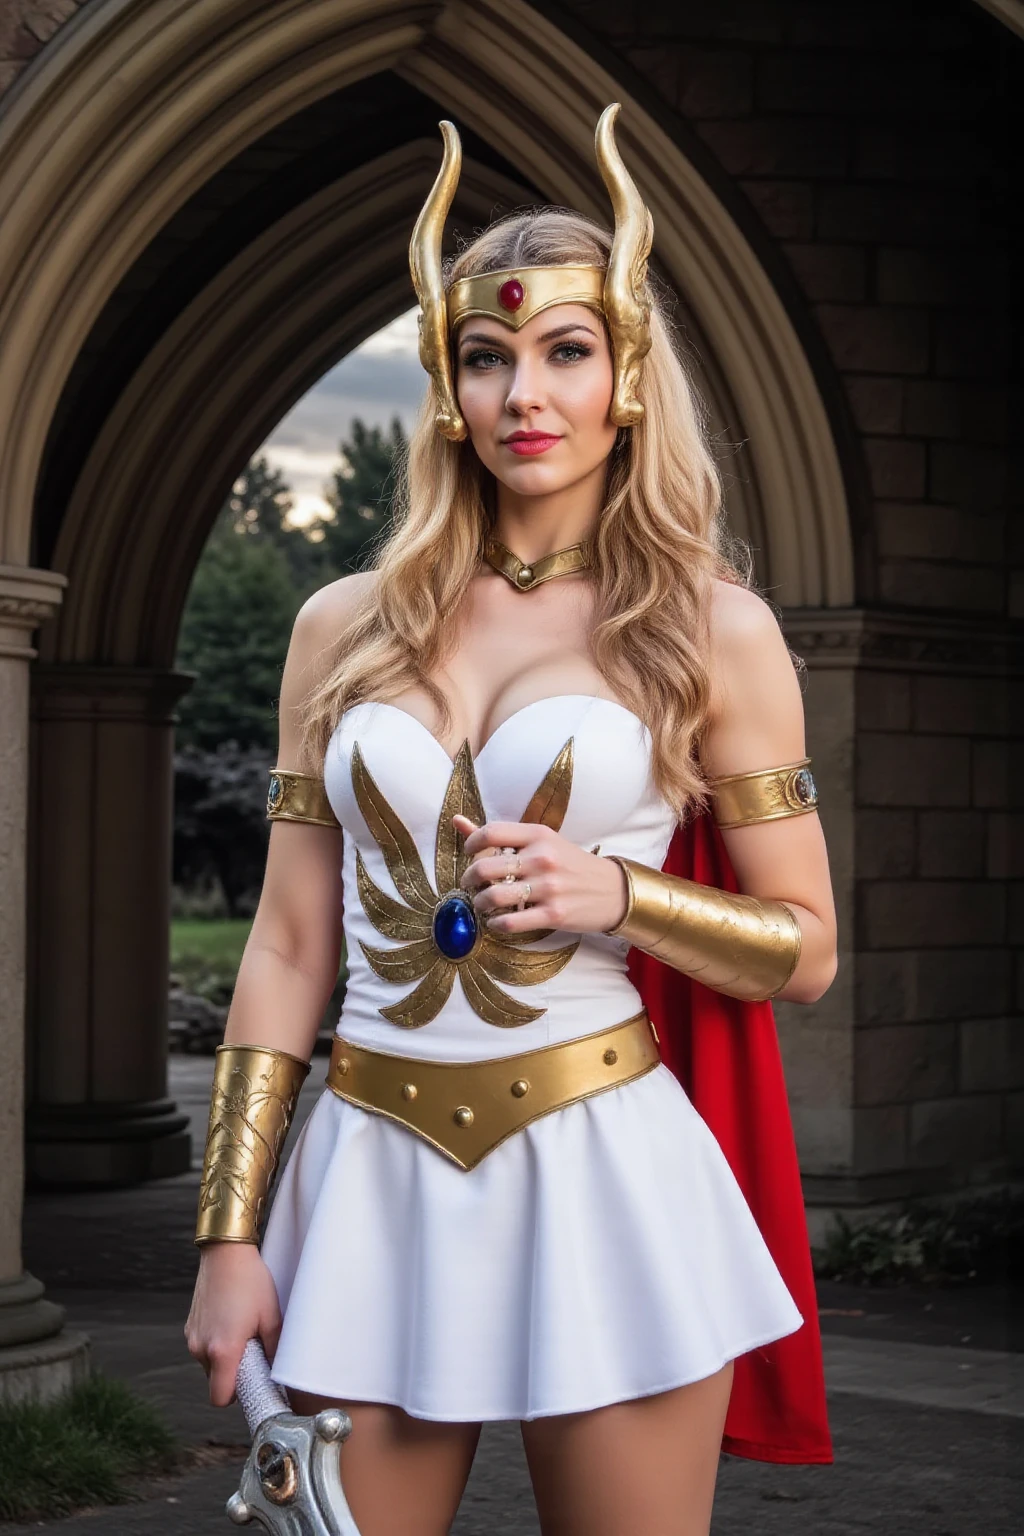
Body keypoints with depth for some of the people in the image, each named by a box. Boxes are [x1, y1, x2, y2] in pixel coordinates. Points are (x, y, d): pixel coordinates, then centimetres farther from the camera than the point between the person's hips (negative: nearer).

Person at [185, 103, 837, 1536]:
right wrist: (231, 1233, 4)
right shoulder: (346, 628, 9)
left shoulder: (712, 631, 2)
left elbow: (805, 950, 5)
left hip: (605, 1169, -2)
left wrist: (615, 894, -14)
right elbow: (289, 950, 9)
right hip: (374, 1180, 2)